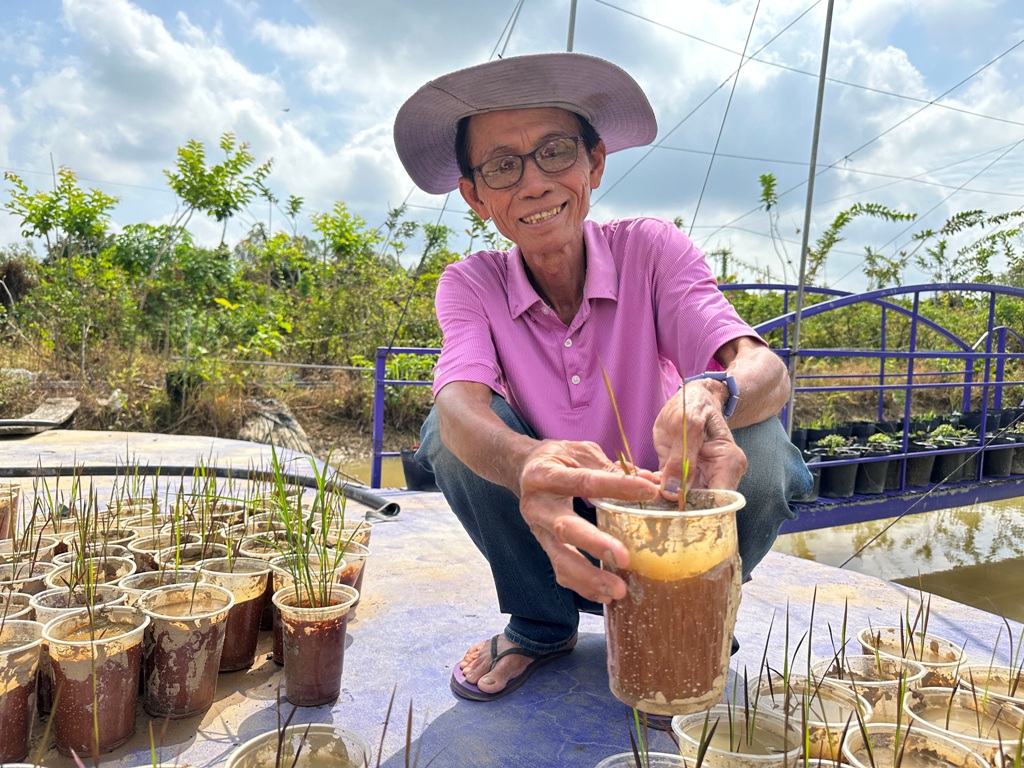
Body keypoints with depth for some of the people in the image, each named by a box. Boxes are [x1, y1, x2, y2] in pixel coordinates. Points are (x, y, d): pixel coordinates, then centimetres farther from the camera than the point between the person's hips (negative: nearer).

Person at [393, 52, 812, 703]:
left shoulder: (651, 249, -14)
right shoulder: (471, 285, -11)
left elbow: (765, 369, -27)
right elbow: (461, 402, -31)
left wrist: (711, 397, -53)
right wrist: (526, 463, -55)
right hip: (559, 536, 1)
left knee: (758, 443, -28)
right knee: (447, 430, -23)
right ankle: (541, 625, 1)